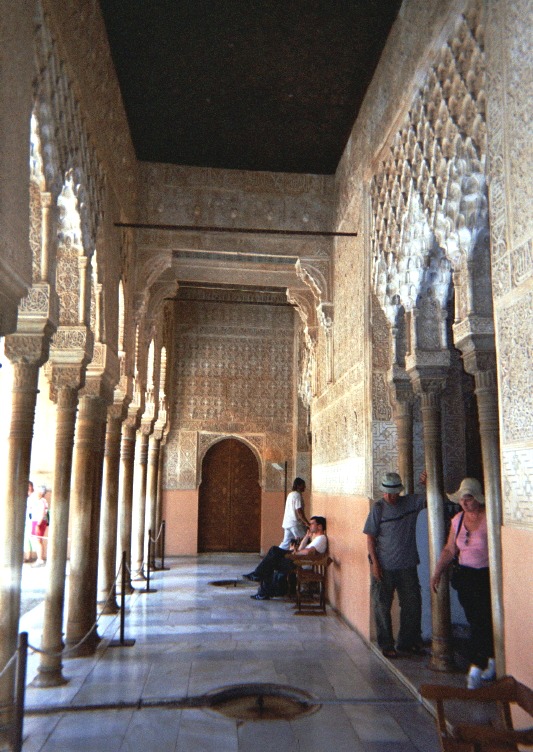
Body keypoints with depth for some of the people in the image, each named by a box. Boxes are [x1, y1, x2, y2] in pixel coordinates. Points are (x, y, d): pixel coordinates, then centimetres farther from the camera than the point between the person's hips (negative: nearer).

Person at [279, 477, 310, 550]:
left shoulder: (290, 494, 16)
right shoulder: (297, 495, -13)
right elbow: (299, 511, -19)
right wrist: (307, 523, -17)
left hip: (287, 523, 9)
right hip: (295, 523, -9)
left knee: (286, 542, 12)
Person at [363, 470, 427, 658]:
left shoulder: (411, 502, 1)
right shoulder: (378, 508, -7)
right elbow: (370, 537, -7)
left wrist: (428, 484, -20)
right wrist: (374, 563, -12)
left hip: (407, 565, 3)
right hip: (384, 566, -3)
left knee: (412, 604, 11)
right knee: (382, 606, 5)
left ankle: (407, 642, 27)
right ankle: (386, 645, 19)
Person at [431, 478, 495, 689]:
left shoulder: (490, 517, -11)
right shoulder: (458, 520, 7)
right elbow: (450, 550, 11)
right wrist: (438, 572, 5)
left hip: (488, 575, -5)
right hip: (466, 576, 5)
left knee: (482, 621, -7)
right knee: (476, 622, 9)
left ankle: (476, 667, -1)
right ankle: (491, 661, 27)